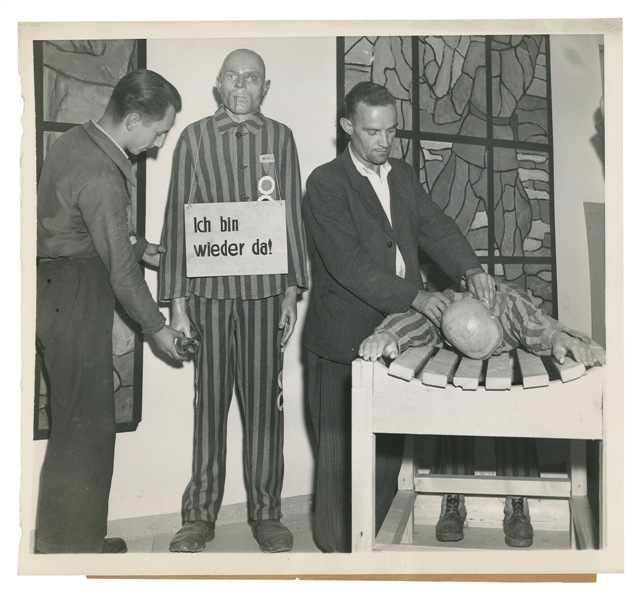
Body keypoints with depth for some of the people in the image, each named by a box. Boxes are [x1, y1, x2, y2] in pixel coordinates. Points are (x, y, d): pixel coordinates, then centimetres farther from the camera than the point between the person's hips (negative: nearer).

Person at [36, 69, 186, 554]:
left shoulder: (77, 140, 7)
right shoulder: (101, 176, -23)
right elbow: (121, 270, -18)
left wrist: (137, 246, 17)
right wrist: (157, 327, -7)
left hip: (55, 289, 10)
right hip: (76, 297, -10)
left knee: (78, 417, 17)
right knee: (86, 422, 3)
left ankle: (62, 533, 31)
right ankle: (72, 543, 18)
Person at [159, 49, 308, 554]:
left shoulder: (279, 137, 8)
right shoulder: (194, 138, 6)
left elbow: (293, 215, 8)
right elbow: (178, 218, 4)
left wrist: (292, 291, 3)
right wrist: (177, 301, 0)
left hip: (265, 288, 0)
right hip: (210, 288, 0)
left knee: (264, 400, 4)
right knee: (210, 400, 5)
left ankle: (266, 512, 16)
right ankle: (201, 513, 17)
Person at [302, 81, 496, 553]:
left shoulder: (404, 176, 13)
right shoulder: (326, 183, -9)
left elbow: (435, 226, 4)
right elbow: (348, 261, -18)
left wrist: (470, 269, -16)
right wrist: (414, 296, -24)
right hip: (344, 340, -6)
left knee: (388, 446, 14)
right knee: (341, 449, 5)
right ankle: (338, 546, 21)